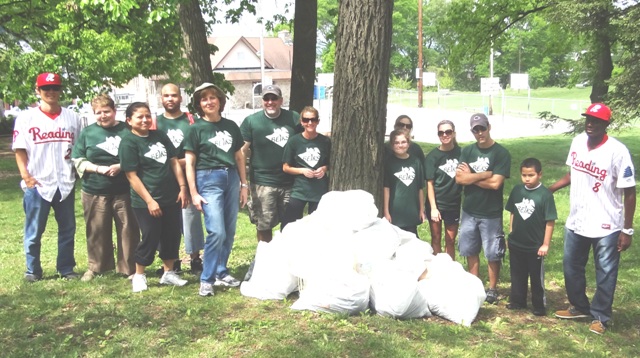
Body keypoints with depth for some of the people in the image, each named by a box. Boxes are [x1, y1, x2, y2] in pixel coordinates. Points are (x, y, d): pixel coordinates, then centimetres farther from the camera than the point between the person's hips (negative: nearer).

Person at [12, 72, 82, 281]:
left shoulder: (72, 117, 7)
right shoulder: (26, 117, -1)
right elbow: (20, 150, -2)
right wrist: (26, 176, -9)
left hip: (65, 183, 3)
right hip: (37, 184, -2)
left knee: (68, 229, 10)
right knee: (34, 231, 6)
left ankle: (66, 268, 22)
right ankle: (32, 270, 20)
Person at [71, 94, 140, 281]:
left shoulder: (126, 131, 1)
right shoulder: (87, 132, 7)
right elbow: (78, 160, 6)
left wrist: (121, 166, -12)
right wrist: (97, 169, -10)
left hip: (124, 191, -1)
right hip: (94, 191, 2)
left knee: (128, 230, 3)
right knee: (97, 231, 8)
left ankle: (129, 268, 14)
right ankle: (95, 266, 24)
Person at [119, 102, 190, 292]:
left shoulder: (160, 135, 9)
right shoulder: (128, 143, -10)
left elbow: (174, 162, 10)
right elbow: (132, 176, -13)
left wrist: (182, 188, 2)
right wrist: (149, 200, -16)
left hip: (171, 197, 6)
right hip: (146, 202, -6)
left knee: (172, 236, 11)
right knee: (150, 239, 1)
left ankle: (169, 273, 27)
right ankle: (139, 276, 20)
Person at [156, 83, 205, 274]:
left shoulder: (191, 120, 6)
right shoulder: (156, 122, 9)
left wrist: (185, 161, -13)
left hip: (188, 177, -1)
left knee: (191, 216, -1)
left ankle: (195, 258, 9)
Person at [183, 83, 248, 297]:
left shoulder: (231, 126, 12)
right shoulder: (196, 129, 0)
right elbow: (189, 163, -1)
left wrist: (244, 184, 13)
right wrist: (193, 193, -7)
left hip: (231, 178, 5)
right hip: (209, 179, -5)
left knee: (230, 232, 7)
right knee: (217, 232, -13)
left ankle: (221, 273, 21)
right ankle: (206, 279, -3)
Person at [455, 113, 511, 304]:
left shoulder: (501, 153, -9)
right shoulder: (467, 151, 4)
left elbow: (495, 183, -18)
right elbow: (459, 178, -8)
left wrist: (470, 176, -9)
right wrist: (486, 174, -15)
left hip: (491, 214, -4)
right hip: (469, 211, 4)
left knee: (492, 255, 5)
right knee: (471, 252, 13)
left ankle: (492, 289, 22)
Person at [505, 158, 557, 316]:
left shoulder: (545, 194, -16)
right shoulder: (517, 190, -1)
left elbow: (550, 221, -13)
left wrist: (545, 244, -12)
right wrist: (510, 234, 10)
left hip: (535, 246, -4)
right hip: (516, 244, 5)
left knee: (537, 277, 10)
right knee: (517, 275, 17)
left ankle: (539, 306, 23)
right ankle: (517, 300, 32)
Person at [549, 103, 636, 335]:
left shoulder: (617, 151, -20)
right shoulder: (578, 142, -2)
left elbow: (629, 192, -14)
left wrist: (627, 230, -13)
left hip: (606, 227, -6)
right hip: (576, 222, 6)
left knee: (605, 274, 10)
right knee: (571, 267, 19)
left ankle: (600, 316, 29)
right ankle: (580, 307, 40)